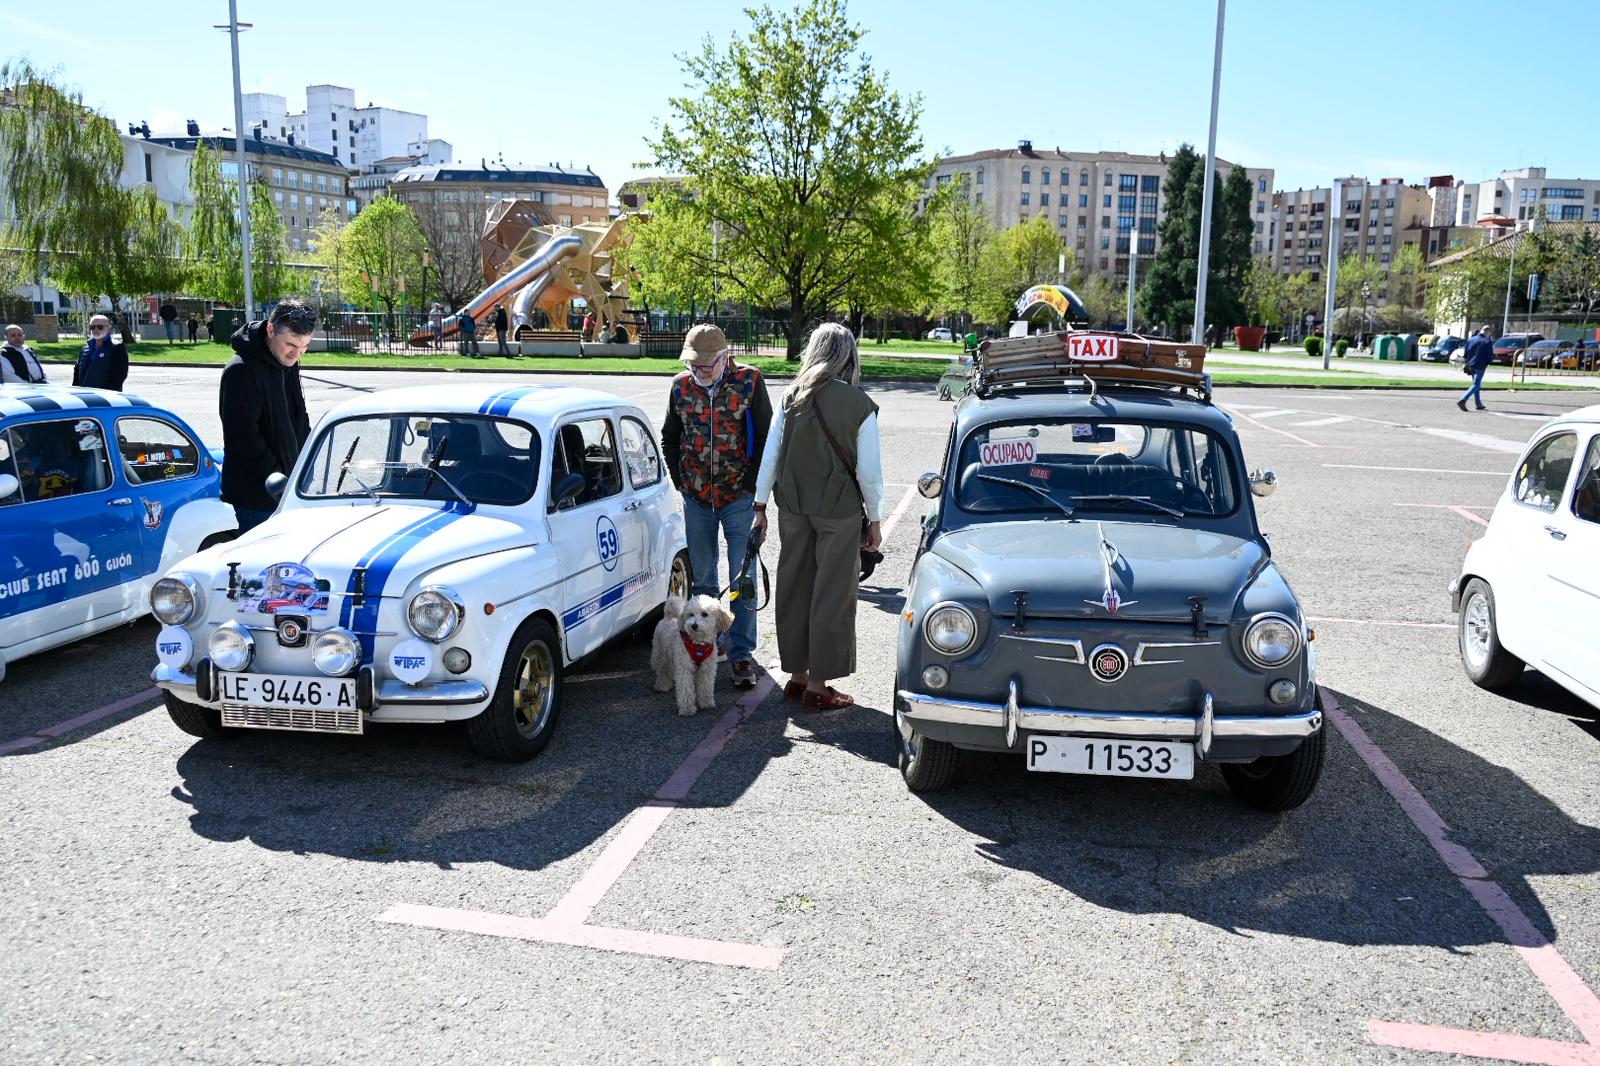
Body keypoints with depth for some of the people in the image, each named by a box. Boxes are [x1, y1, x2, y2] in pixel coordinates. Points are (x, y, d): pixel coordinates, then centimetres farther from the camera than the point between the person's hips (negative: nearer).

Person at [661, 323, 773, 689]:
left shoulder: (749, 381, -8)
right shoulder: (681, 385, 2)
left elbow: (766, 437, -3)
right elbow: (669, 437, 15)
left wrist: (751, 482, -7)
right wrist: (680, 479, 7)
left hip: (738, 498, -4)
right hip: (696, 498, 4)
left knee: (743, 580, -2)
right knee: (703, 579, 13)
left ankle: (741, 653, 4)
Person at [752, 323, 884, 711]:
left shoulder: (792, 399, 0)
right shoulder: (860, 406, -10)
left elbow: (771, 456, 2)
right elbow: (869, 470, -9)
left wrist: (760, 505, 11)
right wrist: (875, 519, 2)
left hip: (793, 510, 4)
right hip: (839, 513, -4)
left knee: (794, 590, 14)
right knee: (831, 597, 5)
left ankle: (797, 676, 24)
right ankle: (817, 686, 11)